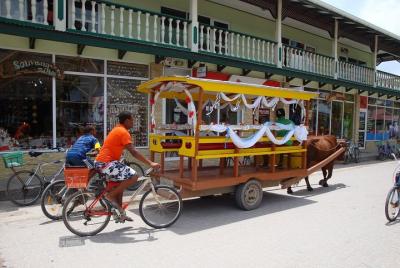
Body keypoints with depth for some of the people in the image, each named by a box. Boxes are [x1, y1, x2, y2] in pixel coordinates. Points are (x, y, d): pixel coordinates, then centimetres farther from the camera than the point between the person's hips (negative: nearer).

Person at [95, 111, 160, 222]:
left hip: (102, 162, 11)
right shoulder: (123, 132, -13)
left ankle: (120, 213, 24)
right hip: (106, 163, -11)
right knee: (133, 176, -15)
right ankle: (111, 195, -4)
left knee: (120, 184, 19)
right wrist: (150, 163, -19)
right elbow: (134, 152, -20)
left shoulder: (117, 130, 18)